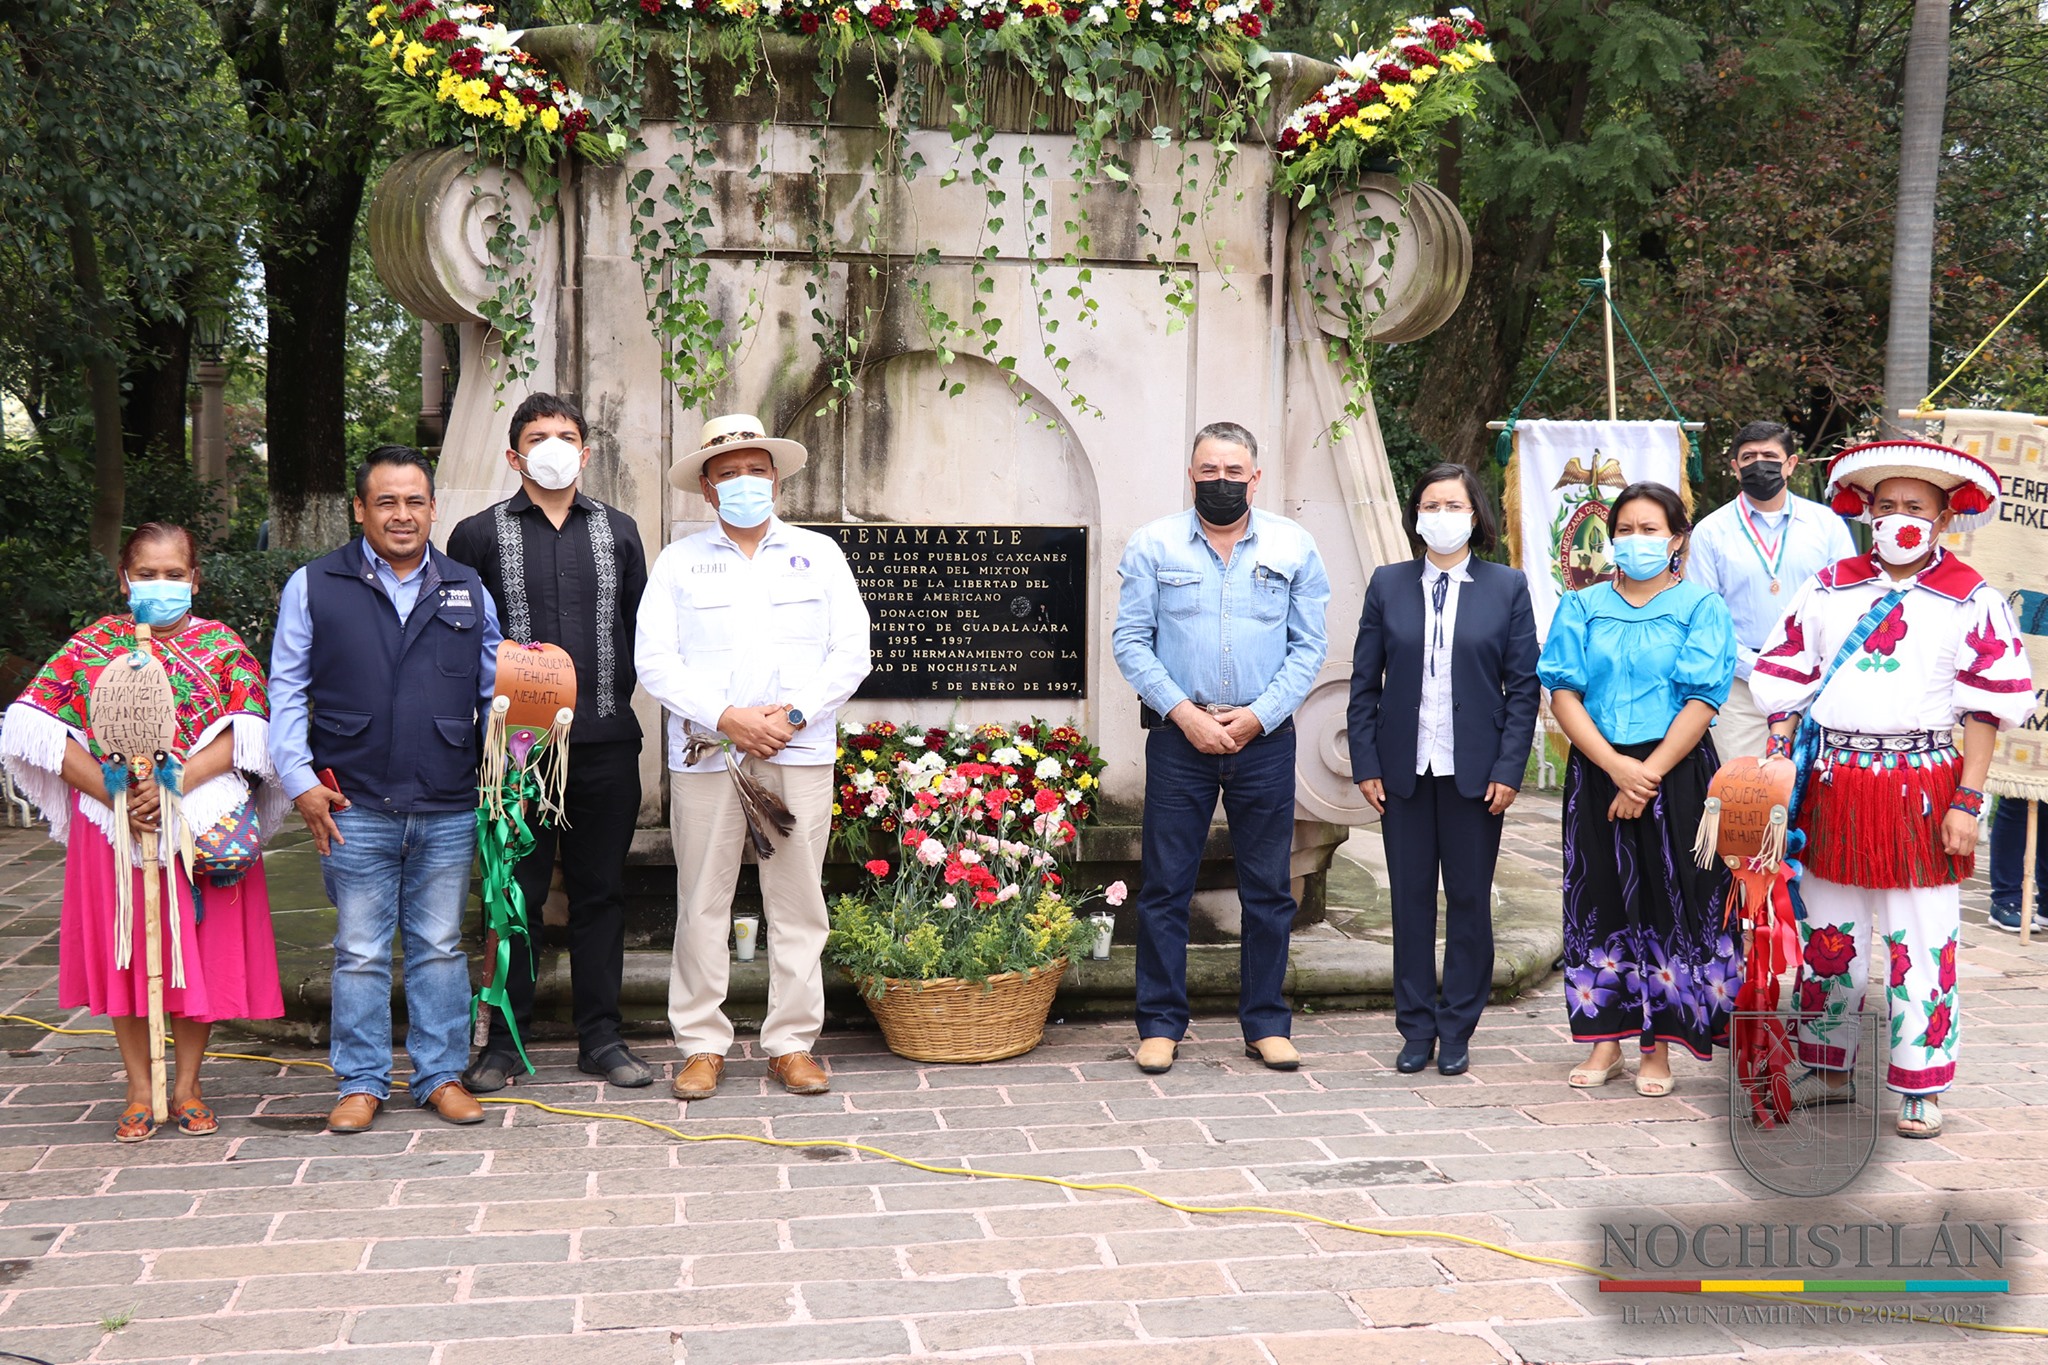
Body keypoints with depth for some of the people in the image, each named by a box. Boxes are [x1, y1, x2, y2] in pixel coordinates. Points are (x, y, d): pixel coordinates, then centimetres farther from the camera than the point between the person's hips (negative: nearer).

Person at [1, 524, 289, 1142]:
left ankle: (187, 1084, 17)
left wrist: (174, 784, -21)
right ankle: (139, 1090, 16)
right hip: (114, 828, 1)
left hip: (204, 826, 0)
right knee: (125, 953, 5)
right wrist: (117, 794, -15)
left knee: (201, 953, 3)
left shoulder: (223, 647, 4)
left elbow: (245, 736, -7)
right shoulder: (92, 645, 5)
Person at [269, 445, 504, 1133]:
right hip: (354, 810, -2)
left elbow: (496, 690, 14)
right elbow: (286, 690, 5)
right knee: (360, 950, 6)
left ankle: (441, 1075, 21)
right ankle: (361, 1083, 17)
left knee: (440, 946, 10)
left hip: (448, 810, 2)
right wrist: (300, 779, -3)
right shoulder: (313, 587, 4)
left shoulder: (467, 591, 10)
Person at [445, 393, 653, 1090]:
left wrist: (619, 694, 7)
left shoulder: (618, 531, 12)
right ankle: (506, 1039, 14)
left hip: (606, 742, 2)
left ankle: (600, 1035, 17)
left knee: (600, 889, 8)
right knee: (517, 892, 4)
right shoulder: (478, 535, 4)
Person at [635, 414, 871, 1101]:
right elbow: (654, 660, 2)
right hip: (705, 754, 0)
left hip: (800, 753, 0)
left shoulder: (819, 554, 13)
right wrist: (725, 717, -12)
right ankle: (702, 1045, 11)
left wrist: (793, 715, -9)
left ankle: (792, 1043, 11)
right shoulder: (679, 561, 11)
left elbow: (851, 653, 5)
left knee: (798, 903, 2)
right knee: (702, 902, 1)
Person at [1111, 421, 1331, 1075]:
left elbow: (1310, 645, 4)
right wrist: (1183, 712, -10)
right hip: (1178, 735, -1)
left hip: (1265, 739, 1)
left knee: (1268, 889, 6)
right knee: (1165, 886, 2)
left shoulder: (1293, 547, 6)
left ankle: (1267, 1023, 17)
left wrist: (1256, 716, -8)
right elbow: (1131, 641, 0)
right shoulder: (1153, 545, 4)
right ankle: (1160, 1025, 11)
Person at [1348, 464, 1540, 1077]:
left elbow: (1524, 685, 1)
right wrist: (1366, 765, -1)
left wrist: (1508, 768, -7)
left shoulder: (1507, 587, 3)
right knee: (1411, 900, 6)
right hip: (1405, 770, 1)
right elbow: (1365, 681, 6)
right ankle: (1416, 1029, 16)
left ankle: (1457, 1031, 16)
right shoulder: (1388, 584, 6)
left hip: (1475, 770, -1)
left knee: (1469, 900, 5)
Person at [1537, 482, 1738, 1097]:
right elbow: (1563, 694, 0)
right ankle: (1605, 1043, 14)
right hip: (1596, 773, 3)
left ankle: (1659, 1049, 9)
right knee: (1599, 902, 5)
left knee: (1667, 903, 0)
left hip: (1676, 774, -2)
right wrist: (1616, 766, -12)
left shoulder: (1702, 607, 2)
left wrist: (1646, 777, -14)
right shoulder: (1582, 607, 9)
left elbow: (1701, 702, -6)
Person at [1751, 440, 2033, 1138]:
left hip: (1921, 786, -3)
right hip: (1830, 785, 3)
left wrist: (1966, 800, -8)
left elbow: (1986, 709, 0)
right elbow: (1787, 687, 9)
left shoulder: (1971, 602, 1)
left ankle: (1919, 1087, 13)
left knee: (1921, 940, 0)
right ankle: (1828, 1069, 25)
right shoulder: (1828, 589, 9)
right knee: (1826, 934, 10)